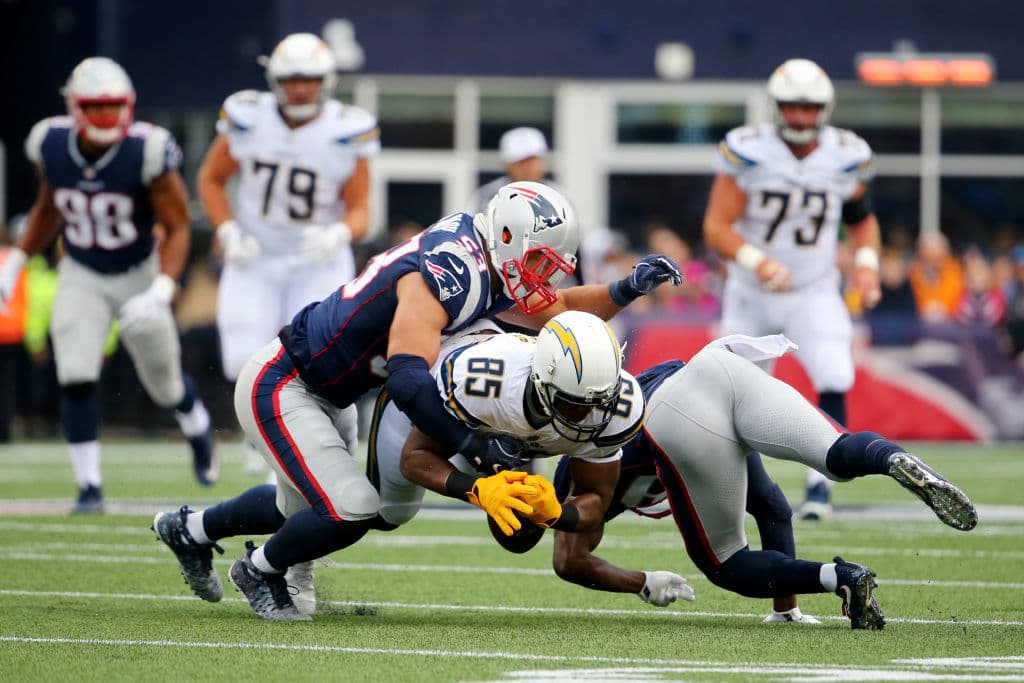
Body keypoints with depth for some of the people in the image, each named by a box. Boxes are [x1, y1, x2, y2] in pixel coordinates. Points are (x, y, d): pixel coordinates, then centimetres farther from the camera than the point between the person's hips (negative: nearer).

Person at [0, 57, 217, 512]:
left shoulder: (148, 153, -27)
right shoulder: (51, 146, -15)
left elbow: (177, 228, -19)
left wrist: (161, 291, -32)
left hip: (139, 274, -2)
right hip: (81, 277, 2)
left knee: (165, 384, 13)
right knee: (77, 378, -16)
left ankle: (198, 430, 48)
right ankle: (89, 486, -5)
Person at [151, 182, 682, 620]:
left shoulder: (485, 268, -1)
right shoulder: (446, 275, -30)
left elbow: (560, 311, 15)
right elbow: (407, 378, -39)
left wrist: (627, 289, -1)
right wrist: (474, 446, -38)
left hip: (325, 396, 10)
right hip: (279, 387, -10)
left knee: (304, 511, 24)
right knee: (351, 511, -17)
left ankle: (190, 529, 45)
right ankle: (260, 571, 10)